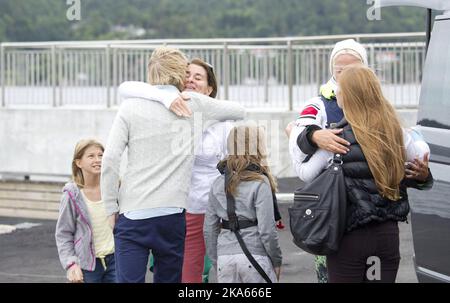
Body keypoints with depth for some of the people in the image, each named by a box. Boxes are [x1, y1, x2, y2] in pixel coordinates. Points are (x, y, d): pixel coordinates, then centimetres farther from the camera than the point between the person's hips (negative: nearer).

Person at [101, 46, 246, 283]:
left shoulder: (130, 106, 3)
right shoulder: (195, 105, 5)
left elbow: (110, 159, -5)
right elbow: (239, 111, 21)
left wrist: (112, 207, 3)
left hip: (133, 213, -1)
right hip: (173, 212, 1)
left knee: (129, 280, -5)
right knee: (169, 279, 12)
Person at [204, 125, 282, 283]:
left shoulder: (218, 184, 9)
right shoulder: (260, 184, -7)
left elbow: (209, 228, 10)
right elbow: (267, 229, -11)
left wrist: (215, 261, 17)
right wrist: (276, 261, 1)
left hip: (225, 257, 4)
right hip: (254, 256, -4)